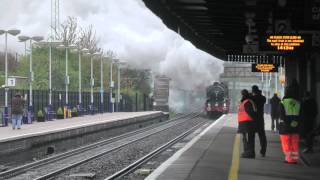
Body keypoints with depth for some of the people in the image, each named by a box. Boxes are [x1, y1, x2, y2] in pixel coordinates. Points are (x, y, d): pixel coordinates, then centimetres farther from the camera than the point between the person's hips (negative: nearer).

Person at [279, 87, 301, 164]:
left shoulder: (283, 103, -7)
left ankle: (289, 158, -2)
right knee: (294, 143, 8)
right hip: (295, 126, 4)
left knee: (286, 143, 2)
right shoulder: (297, 103, 6)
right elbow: (299, 115, 9)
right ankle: (295, 158, 7)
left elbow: (282, 115, -10)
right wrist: (297, 124, 13)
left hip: (285, 126, -4)